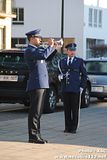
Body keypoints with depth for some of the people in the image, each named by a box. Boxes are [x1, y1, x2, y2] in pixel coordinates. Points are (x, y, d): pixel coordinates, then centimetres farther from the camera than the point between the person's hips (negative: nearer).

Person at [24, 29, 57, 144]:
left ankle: (36, 135, 16)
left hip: (41, 84, 10)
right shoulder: (29, 50, -12)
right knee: (35, 111, -8)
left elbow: (47, 57, 28)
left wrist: (54, 47, 13)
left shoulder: (37, 49, 18)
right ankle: (33, 136, -6)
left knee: (37, 111, 11)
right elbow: (44, 55, -27)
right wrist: (50, 46, -12)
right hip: (36, 85, -10)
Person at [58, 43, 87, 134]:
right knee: (67, 109, 5)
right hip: (65, 89, 3)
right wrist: (61, 76, 0)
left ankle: (74, 128, 5)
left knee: (75, 109, 0)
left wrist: (82, 87, -2)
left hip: (75, 89, -3)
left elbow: (84, 75, 5)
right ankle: (67, 127, 11)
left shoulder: (80, 61, 4)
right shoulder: (62, 61, 13)